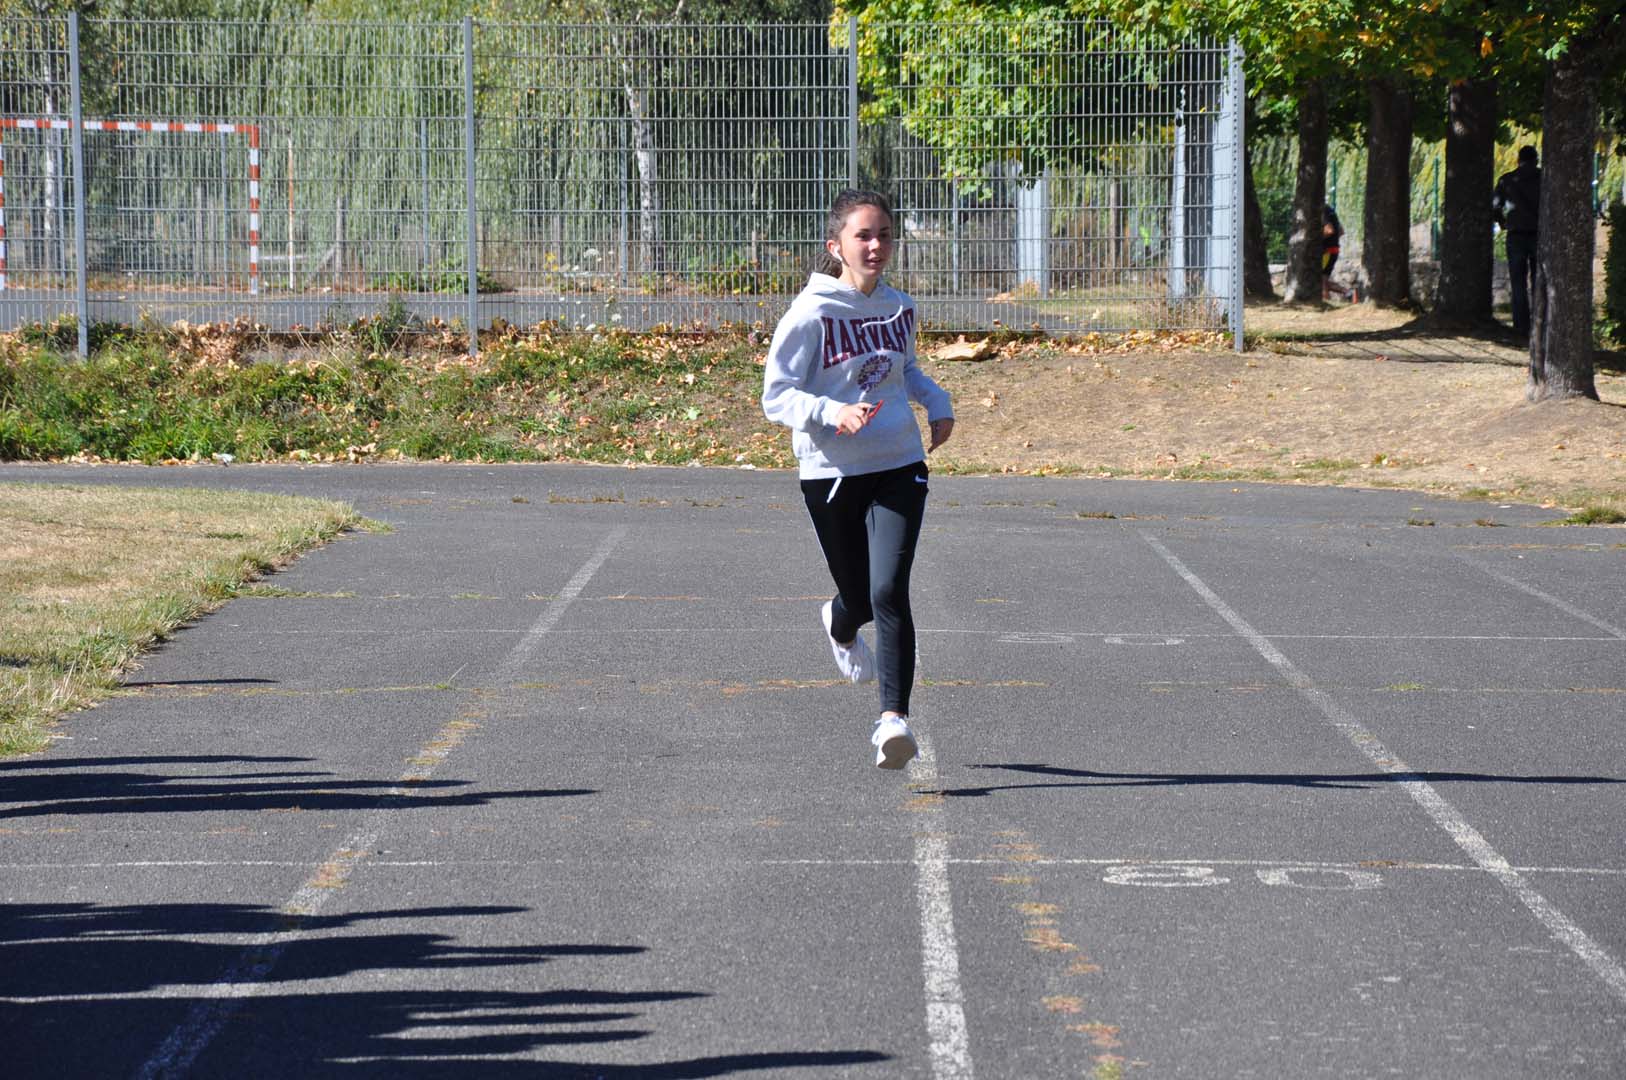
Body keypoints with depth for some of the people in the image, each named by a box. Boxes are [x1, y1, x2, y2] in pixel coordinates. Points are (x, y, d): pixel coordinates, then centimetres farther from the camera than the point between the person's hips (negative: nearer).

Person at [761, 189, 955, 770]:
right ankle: (842, 626, 51)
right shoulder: (810, 314, -11)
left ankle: (893, 719, -15)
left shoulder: (899, 308, 5)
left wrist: (937, 402, 7)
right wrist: (832, 413, -28)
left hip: (899, 467, 2)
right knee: (859, 598, 12)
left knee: (889, 592, -16)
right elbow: (776, 396, -11)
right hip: (831, 475, -2)